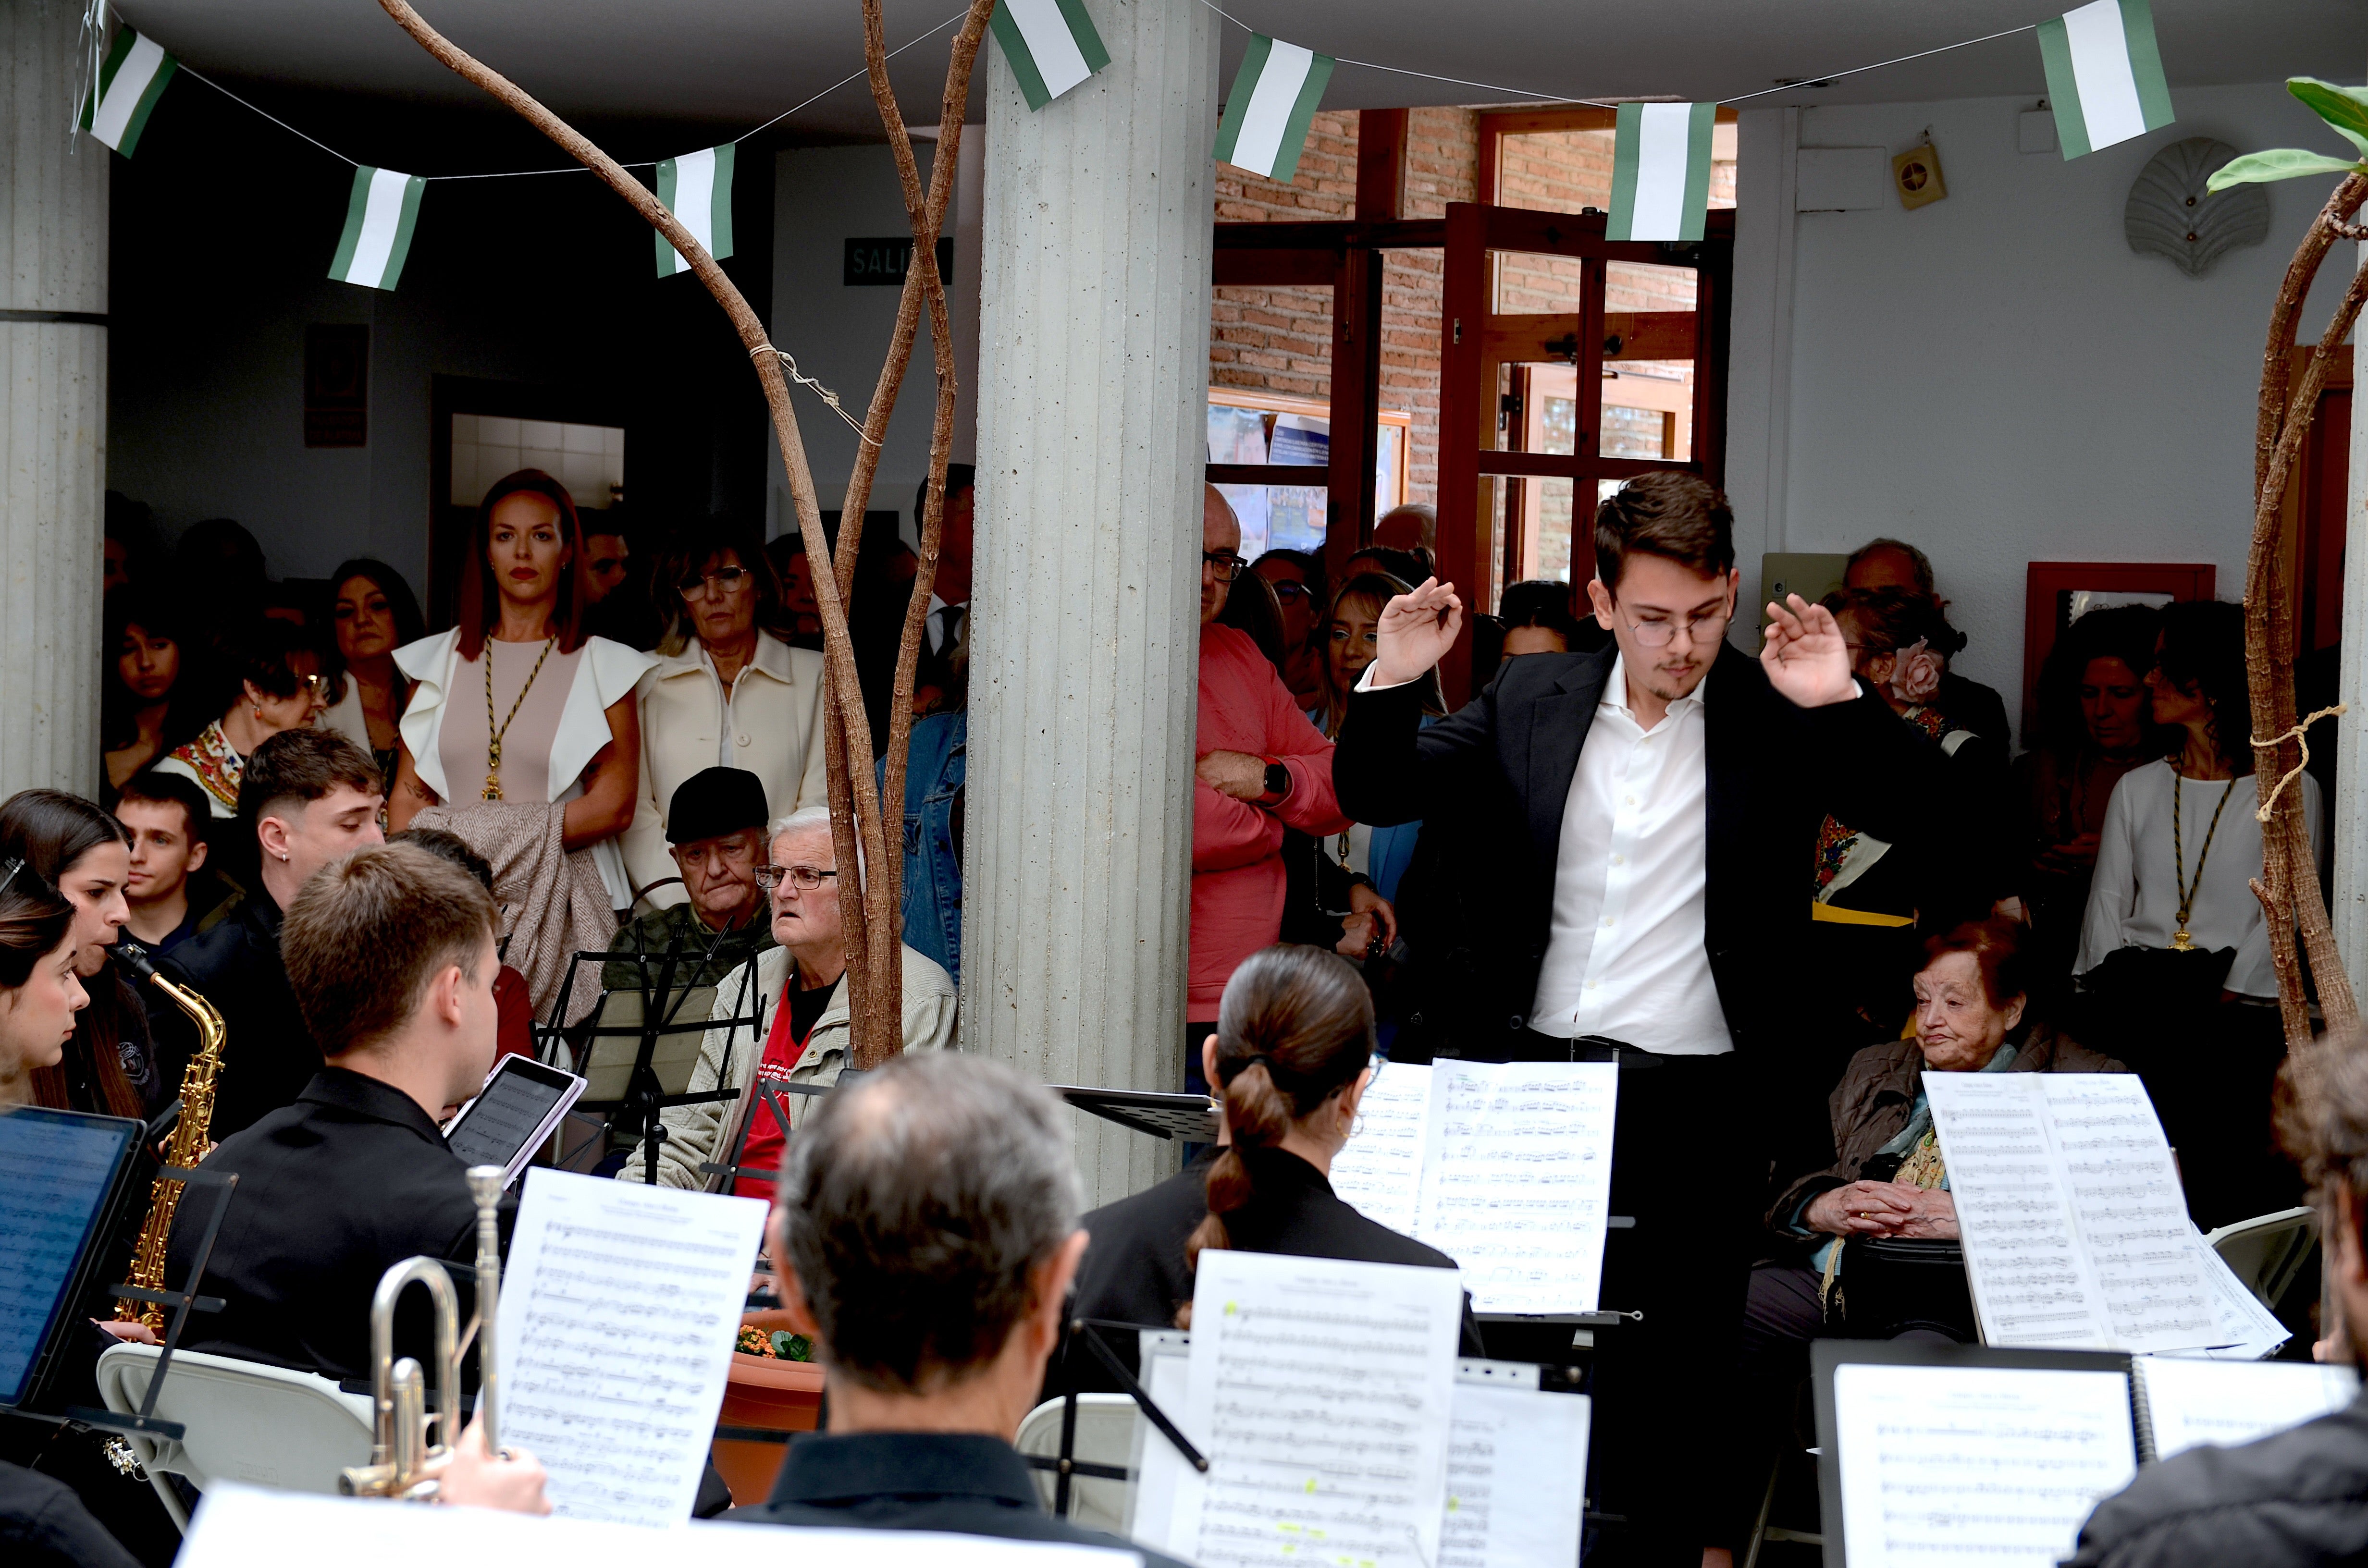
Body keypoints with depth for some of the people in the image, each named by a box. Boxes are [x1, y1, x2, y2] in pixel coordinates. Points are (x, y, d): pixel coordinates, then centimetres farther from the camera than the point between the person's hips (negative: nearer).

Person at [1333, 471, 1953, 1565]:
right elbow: (1375, 795, 10)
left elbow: (1928, 817, -7)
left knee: (1663, 1376, 2)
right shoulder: (1530, 702, 7)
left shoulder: (1778, 717, -1)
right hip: (1525, 1071, 3)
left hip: (1694, 1104, -2)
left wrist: (1843, 705, -21)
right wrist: (1391, 683, -8)